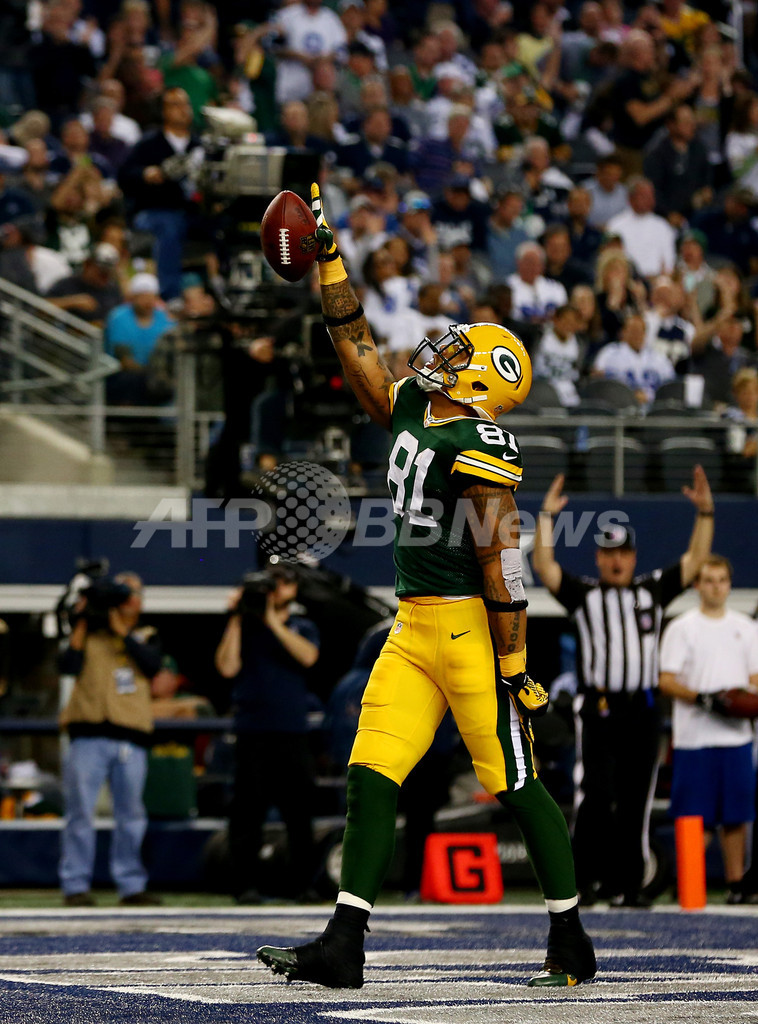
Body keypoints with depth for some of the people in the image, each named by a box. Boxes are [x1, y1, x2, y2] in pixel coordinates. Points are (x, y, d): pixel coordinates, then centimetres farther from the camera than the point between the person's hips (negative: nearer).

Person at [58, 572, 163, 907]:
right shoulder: (89, 634, 13)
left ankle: (131, 886, 8)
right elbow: (68, 666, -4)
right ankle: (75, 886, -4)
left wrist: (122, 630, -5)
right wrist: (82, 623, -5)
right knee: (80, 812, -7)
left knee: (131, 816, 3)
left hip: (131, 737, 2)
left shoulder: (146, 639, 19)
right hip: (89, 733, -2)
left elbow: (152, 665, -3)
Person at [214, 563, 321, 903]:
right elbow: (227, 667, -3)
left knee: (300, 812, -1)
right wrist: (234, 620, -6)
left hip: (292, 734, 1)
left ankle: (304, 884, 3)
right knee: (247, 811, -5)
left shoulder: (303, 628, 14)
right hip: (252, 732, -1)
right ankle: (246, 885, -4)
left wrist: (273, 622, -12)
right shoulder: (245, 627, 11)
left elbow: (307, 656, -8)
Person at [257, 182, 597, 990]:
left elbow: (501, 560, -16)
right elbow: (356, 344, 22)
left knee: (515, 785, -1)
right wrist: (328, 255, 19)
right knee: (371, 778, 1)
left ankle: (572, 947, 10)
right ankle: (343, 947, 0)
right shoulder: (410, 411, 11)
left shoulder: (479, 446, -13)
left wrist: (514, 665, -17)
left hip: (470, 626, -8)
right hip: (414, 627, 8)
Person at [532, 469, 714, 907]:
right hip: (598, 708, -3)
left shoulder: (653, 591, 16)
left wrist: (705, 513, 5)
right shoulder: (583, 594, 9)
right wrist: (547, 517, -6)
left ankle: (627, 884, 8)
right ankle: (590, 877, -3)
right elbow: (544, 565, -1)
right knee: (597, 796, -11)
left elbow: (695, 560, 14)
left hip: (643, 711, 3)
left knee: (635, 802, 4)